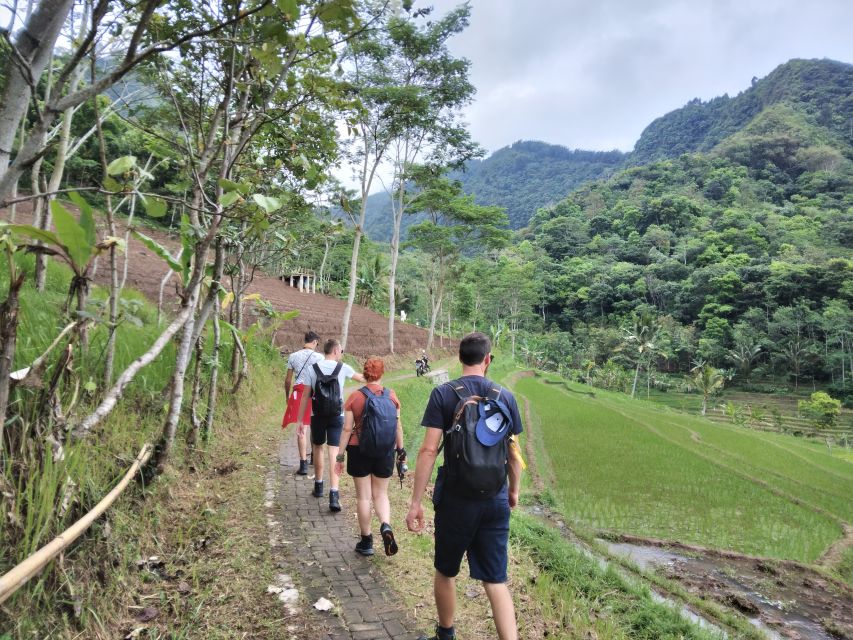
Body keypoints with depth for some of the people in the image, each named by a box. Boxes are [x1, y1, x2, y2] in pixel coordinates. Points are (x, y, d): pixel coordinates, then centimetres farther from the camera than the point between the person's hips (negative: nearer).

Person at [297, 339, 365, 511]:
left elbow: (305, 396, -2)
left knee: (317, 449, 22)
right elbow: (361, 378, 16)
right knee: (334, 454, -3)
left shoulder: (312, 369, -3)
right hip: (336, 416, -1)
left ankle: (318, 487, 35)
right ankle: (333, 495, -12)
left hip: (317, 416, 1)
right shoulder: (343, 368, -3)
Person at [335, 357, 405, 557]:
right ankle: (386, 526, -9)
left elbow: (347, 429, -6)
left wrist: (340, 456, 1)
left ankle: (366, 542, 18)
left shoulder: (355, 397, -7)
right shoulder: (391, 396, -3)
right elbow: (398, 426, 1)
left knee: (363, 496, 10)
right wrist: (400, 449, 13)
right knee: (380, 494, 16)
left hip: (359, 450, -1)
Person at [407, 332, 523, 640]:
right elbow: (514, 451, 8)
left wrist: (415, 502, -8)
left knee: (445, 572, 20)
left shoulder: (443, 394, -9)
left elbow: (429, 450, -13)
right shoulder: (506, 397, 1)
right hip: (495, 500, 2)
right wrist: (514, 489, 23)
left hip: (456, 499, -2)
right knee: (496, 580, 12)